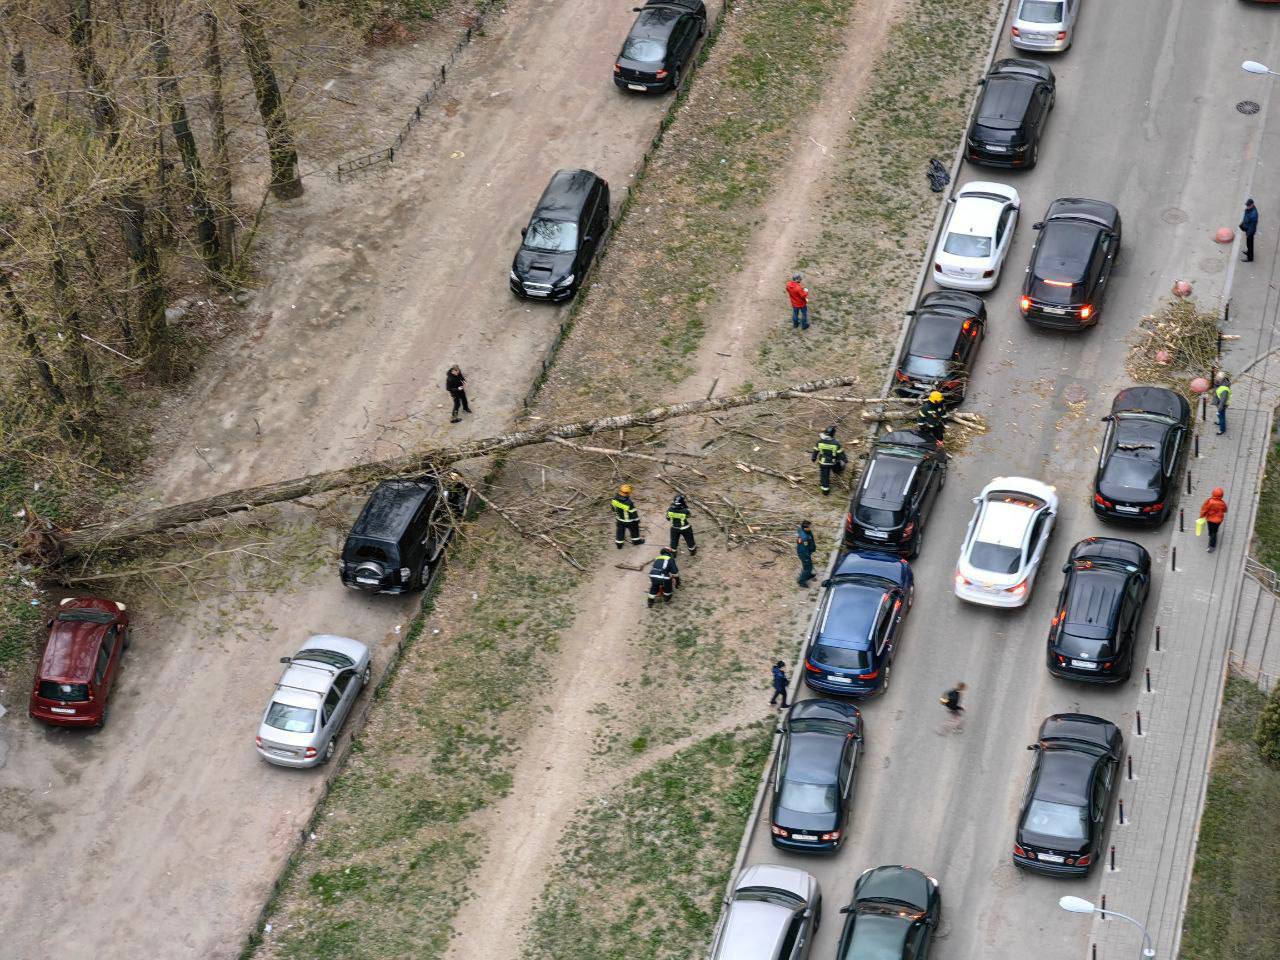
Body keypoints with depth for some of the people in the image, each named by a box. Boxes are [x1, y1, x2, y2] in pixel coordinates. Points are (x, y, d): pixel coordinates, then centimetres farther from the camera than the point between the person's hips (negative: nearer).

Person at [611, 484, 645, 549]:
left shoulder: (615, 499, -20)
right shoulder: (629, 504, -37)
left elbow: (613, 507, -1)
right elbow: (633, 513, -22)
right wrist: (637, 520, -3)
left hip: (619, 520, 4)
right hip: (629, 521, -4)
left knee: (620, 531, 23)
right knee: (634, 529, 23)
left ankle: (619, 544, 37)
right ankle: (636, 541, 44)